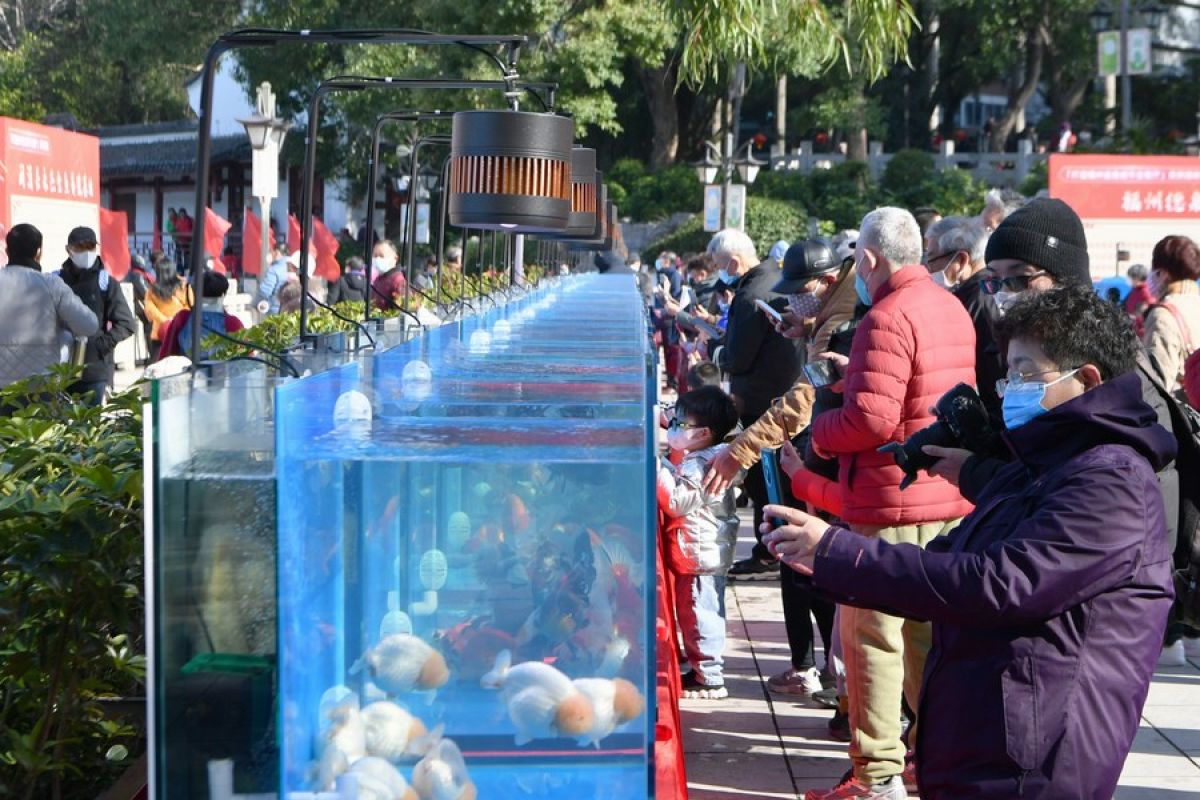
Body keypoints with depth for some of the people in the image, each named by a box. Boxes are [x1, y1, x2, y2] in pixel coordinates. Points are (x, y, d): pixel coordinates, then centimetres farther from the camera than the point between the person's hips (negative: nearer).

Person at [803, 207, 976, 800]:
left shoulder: (887, 318, -17)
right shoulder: (953, 308, 12)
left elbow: (871, 419, -23)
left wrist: (815, 433, -6)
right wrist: (860, 374, 19)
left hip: (892, 505, -9)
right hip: (949, 500, 9)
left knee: (872, 637, -1)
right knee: (927, 632, 16)